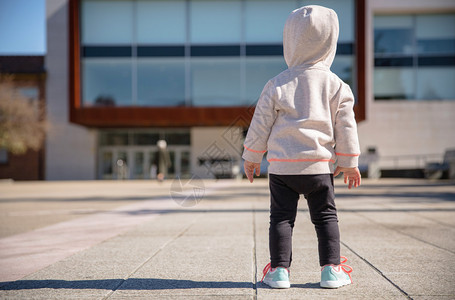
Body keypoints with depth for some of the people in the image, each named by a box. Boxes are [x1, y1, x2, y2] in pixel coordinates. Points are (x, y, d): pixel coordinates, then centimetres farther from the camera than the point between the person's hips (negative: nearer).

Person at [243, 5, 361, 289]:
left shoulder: (277, 85, -2)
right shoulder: (336, 86, 0)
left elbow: (261, 125, 1)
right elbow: (346, 127, 3)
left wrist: (251, 157, 12)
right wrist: (349, 163, 12)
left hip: (281, 165, 0)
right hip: (319, 166, 1)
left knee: (281, 217, 7)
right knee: (326, 216, 11)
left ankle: (279, 270, 7)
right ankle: (331, 269, 10)